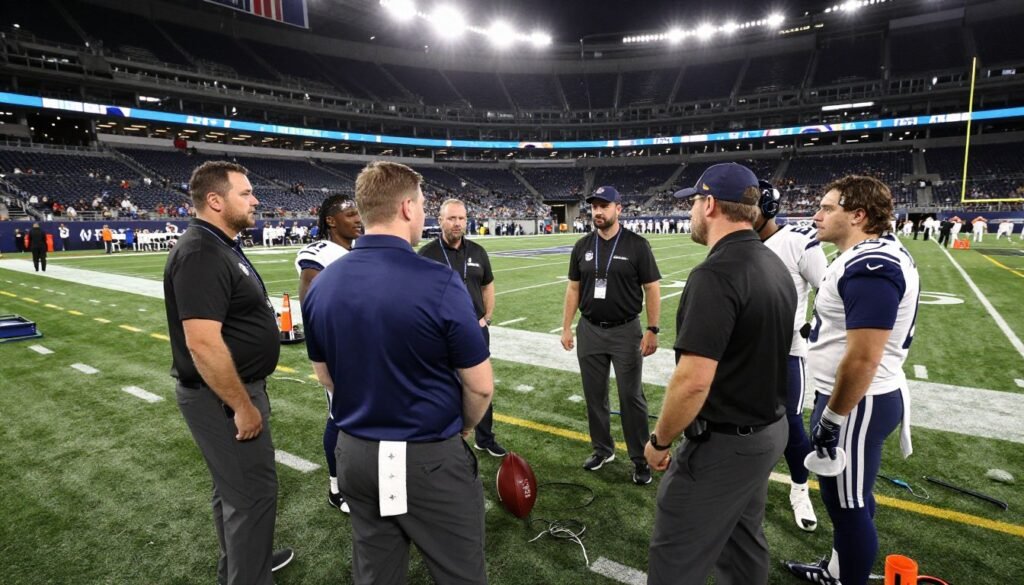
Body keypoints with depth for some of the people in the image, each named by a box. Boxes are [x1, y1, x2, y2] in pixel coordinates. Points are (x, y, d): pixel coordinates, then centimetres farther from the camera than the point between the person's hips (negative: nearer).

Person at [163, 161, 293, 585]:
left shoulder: (222, 247, 10)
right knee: (253, 491, 1)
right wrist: (243, 405, -23)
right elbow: (202, 343, -29)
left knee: (234, 485, 23)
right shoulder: (201, 254, -23)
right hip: (222, 395, -10)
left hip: (233, 388, 10)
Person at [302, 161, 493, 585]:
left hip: (355, 454, 6)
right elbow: (480, 386, -14)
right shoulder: (439, 284, -22)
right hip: (430, 458, -5)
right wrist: (462, 429, 6)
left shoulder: (321, 285, -3)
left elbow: (325, 377, 9)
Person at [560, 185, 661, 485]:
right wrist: (566, 327, 5)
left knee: (631, 397, 3)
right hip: (589, 331, 4)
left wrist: (652, 330, -11)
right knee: (594, 394, 13)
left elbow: (652, 289, -6)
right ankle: (602, 449, 30)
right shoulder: (582, 246, 5)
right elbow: (573, 289, 9)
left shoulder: (637, 245, -7)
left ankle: (640, 458, 17)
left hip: (626, 331, -4)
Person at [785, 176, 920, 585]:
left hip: (854, 404, -11)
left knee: (848, 502, 7)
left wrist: (832, 416, -20)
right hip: (854, 397, 11)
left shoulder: (870, 267, -25)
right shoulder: (870, 256, 9)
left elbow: (863, 358, -27)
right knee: (848, 496, 24)